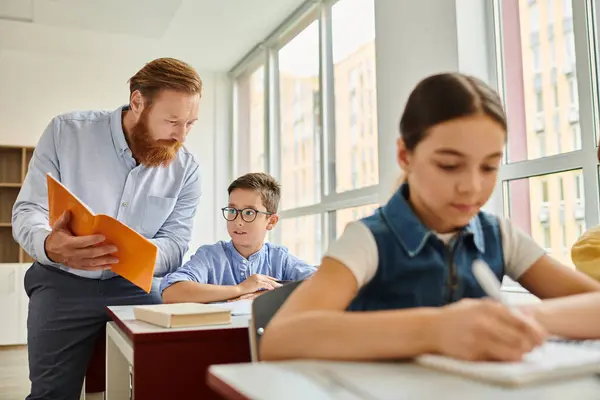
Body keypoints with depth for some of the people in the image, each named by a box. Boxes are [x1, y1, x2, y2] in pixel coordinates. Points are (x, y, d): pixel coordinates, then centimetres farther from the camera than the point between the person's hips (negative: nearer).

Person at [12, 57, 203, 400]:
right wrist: (49, 245, -33)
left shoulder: (186, 169, -6)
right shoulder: (66, 131, -10)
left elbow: (175, 244, -7)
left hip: (134, 285, 1)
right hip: (63, 283, -1)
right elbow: (28, 210, -9)